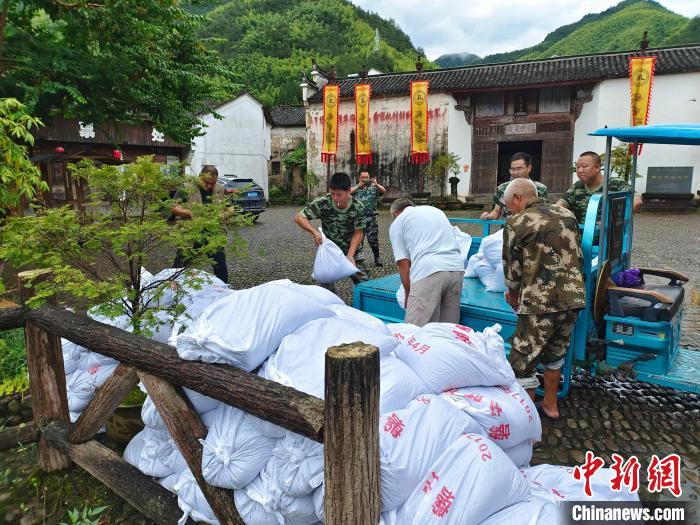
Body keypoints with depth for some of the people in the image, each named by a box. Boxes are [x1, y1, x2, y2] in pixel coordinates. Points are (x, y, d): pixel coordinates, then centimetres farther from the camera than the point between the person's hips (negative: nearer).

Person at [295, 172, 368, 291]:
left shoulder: (358, 207, -19)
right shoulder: (322, 202, -22)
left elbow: (358, 232, -12)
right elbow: (299, 217, -17)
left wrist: (350, 255, -22)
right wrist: (314, 232, -33)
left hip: (352, 249, 1)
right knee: (327, 286, -1)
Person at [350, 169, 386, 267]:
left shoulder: (374, 188, 9)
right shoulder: (356, 188, 9)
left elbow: (383, 191, -7)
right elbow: (349, 192, -9)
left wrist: (376, 184, -25)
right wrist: (358, 186, -22)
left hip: (371, 217, 0)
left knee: (373, 239, -1)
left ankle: (377, 259, 8)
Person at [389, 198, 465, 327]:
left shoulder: (396, 224, 15)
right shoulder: (435, 210, 31)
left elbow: (404, 265, 8)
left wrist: (409, 296, 19)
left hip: (428, 270, -5)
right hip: (457, 268, 6)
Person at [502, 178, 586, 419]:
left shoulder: (516, 223, -7)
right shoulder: (567, 215, 11)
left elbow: (512, 269, -2)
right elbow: (577, 257, 17)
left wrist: (513, 296, 16)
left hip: (540, 303, -7)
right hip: (573, 298, 7)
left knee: (522, 363, 6)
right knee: (554, 353, 26)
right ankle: (550, 404, 40)